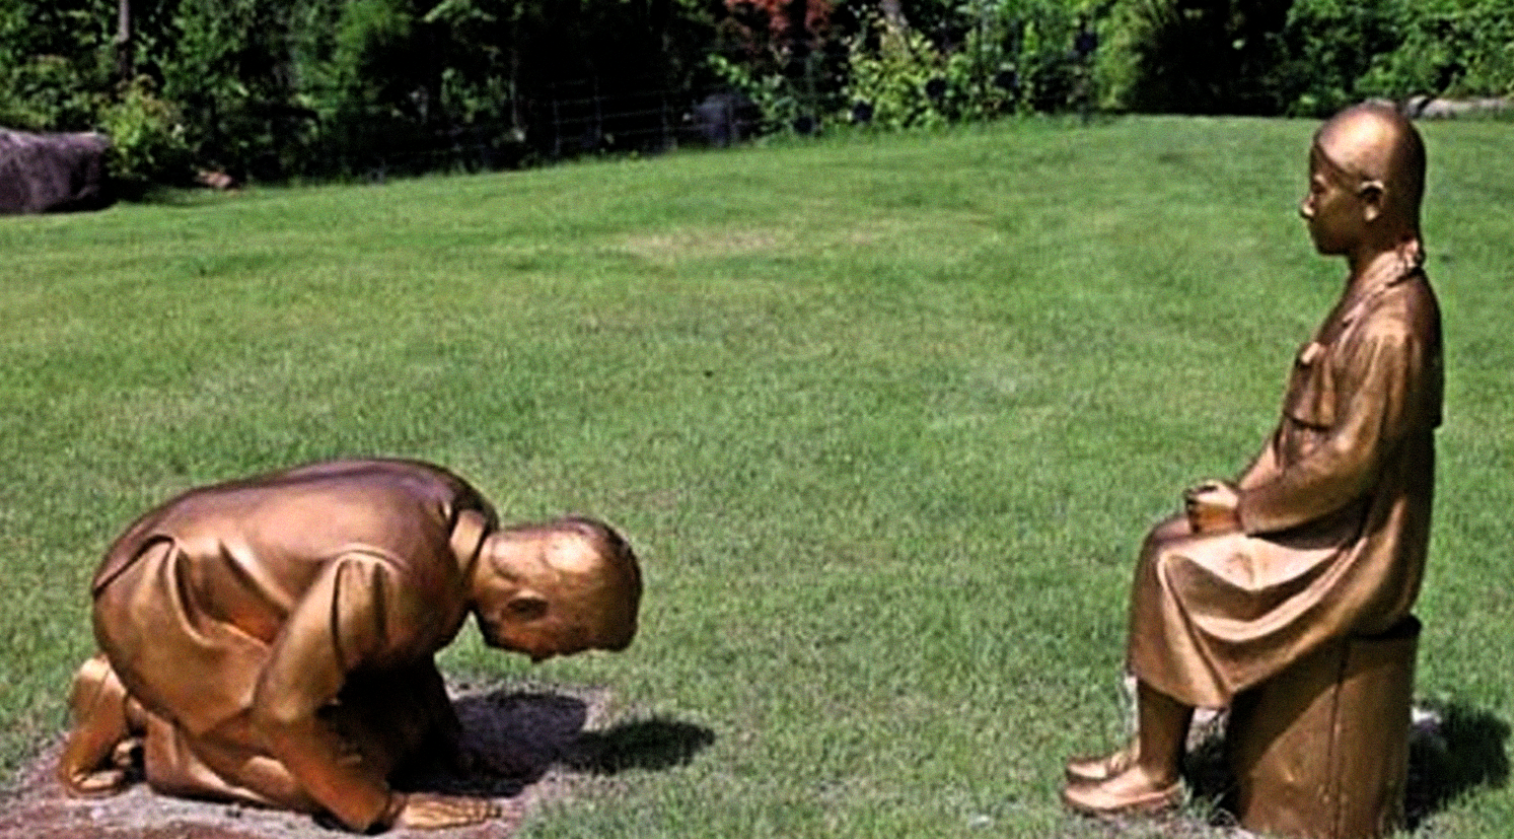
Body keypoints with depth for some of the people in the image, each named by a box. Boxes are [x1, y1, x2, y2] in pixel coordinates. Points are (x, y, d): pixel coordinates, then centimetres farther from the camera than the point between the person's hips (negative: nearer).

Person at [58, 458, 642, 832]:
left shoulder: (460, 517, -8)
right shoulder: (383, 575, -36)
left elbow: (406, 638, 11)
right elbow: (282, 711, -30)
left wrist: (440, 740, 5)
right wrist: (386, 812, -21)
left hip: (227, 574, 9)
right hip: (157, 604, -9)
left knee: (402, 727, 6)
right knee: (342, 757, -16)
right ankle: (135, 714, 0)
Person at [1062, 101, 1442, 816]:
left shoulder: (1391, 326, -26)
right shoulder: (1370, 292, 7)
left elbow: (1349, 462, -26)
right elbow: (1303, 426, 13)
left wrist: (1245, 511, -15)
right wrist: (1243, 491, 5)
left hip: (1353, 555, -10)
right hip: (1329, 523, 10)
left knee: (1175, 572, -12)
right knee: (1170, 540, 7)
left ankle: (1155, 777, 3)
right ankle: (1150, 749, 13)